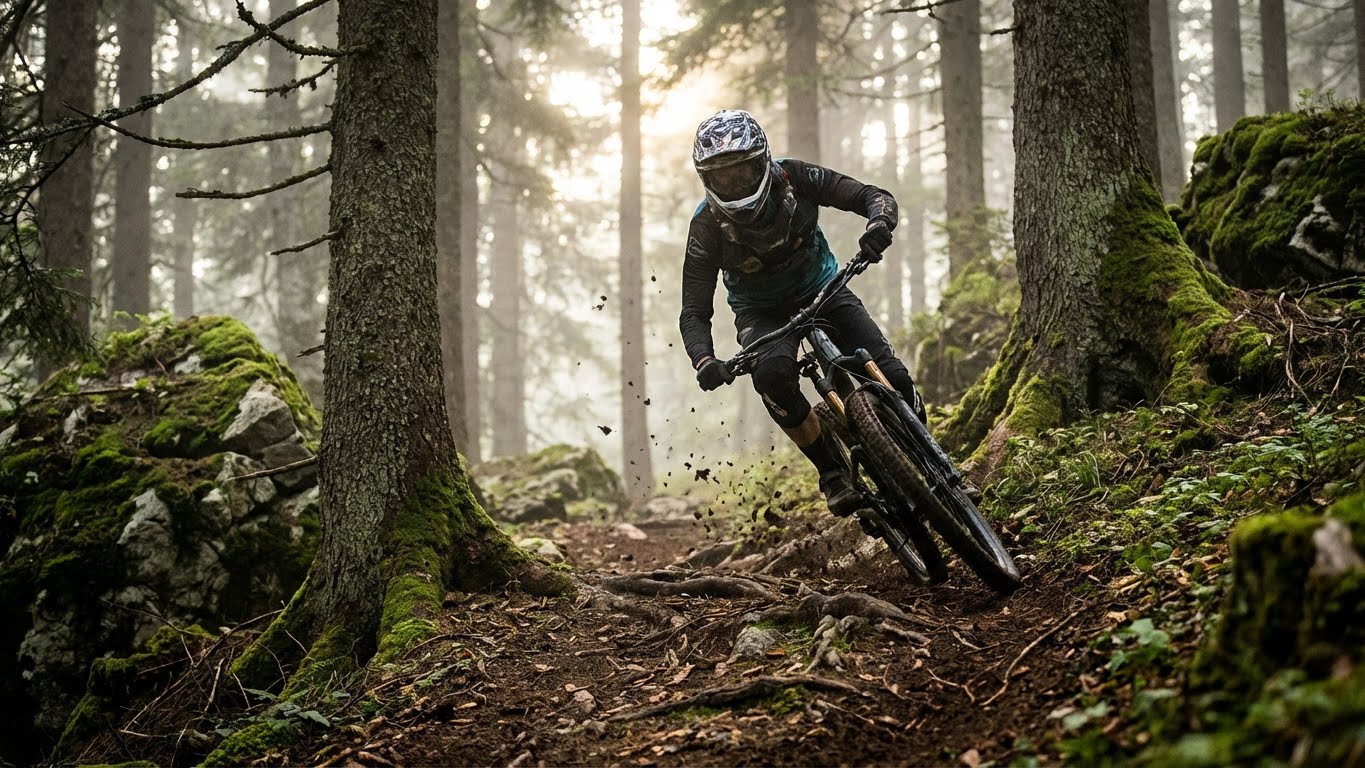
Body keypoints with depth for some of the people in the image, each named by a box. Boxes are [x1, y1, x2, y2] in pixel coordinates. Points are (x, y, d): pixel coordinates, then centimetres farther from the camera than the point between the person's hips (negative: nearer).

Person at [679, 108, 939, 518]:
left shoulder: (792, 178, -21)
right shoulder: (708, 226, -22)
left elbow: (874, 196, -22)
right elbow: (694, 312, -20)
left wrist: (879, 223, -47)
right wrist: (704, 362, -40)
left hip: (821, 289, 1)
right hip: (762, 313, -1)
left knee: (892, 377, -18)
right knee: (771, 374, -36)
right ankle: (832, 470, -18)